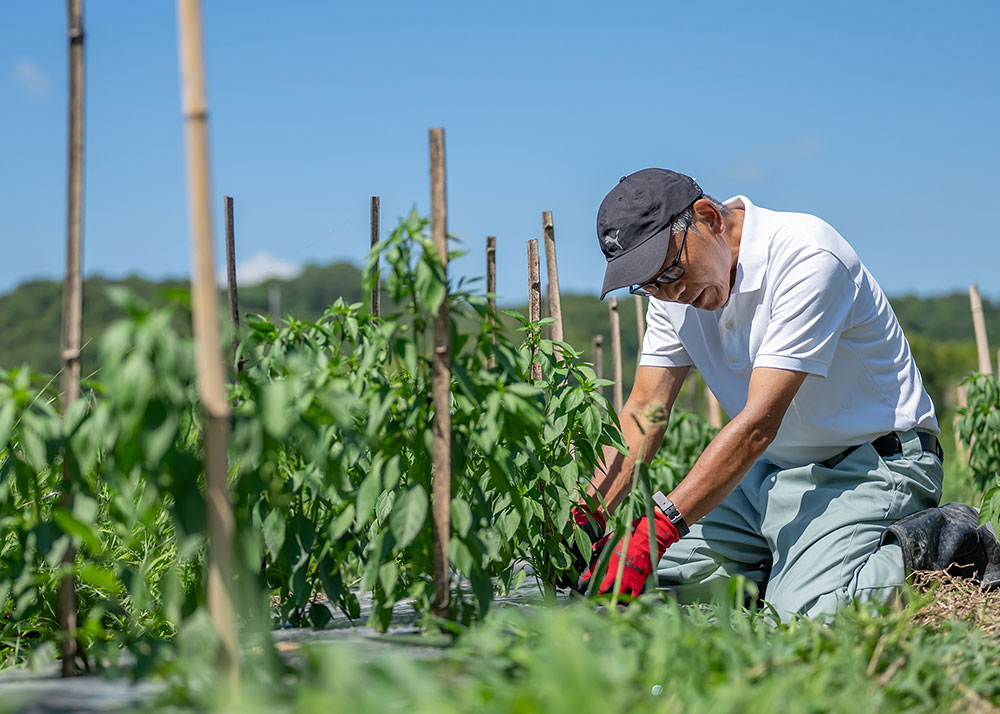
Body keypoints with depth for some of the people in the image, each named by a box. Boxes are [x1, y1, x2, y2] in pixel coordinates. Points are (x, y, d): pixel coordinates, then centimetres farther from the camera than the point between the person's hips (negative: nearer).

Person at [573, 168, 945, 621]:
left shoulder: (807, 256, -25)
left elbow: (759, 423, -31)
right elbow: (643, 412, -2)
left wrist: (658, 526, -37)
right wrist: (584, 520, -17)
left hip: (873, 462, -8)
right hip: (771, 471, 8)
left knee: (803, 607, -30)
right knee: (653, 573, -5)